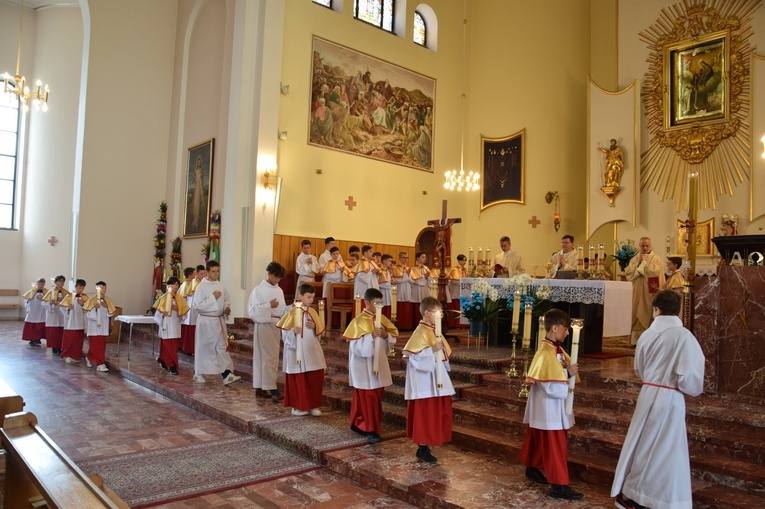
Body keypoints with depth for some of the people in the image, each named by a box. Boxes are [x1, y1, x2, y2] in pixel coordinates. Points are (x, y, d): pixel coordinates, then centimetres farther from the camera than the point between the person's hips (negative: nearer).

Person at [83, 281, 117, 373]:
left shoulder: (108, 300, 5)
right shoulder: (92, 300, -8)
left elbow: (111, 314, 3)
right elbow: (88, 314, -10)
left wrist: (106, 307, -12)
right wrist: (95, 308, -24)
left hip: (103, 327, 5)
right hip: (94, 327, -5)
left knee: (101, 345, 13)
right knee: (97, 346, -6)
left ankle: (89, 358, 36)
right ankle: (100, 364, -5)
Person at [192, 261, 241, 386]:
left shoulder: (221, 286, 5)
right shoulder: (201, 287, -12)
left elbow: (226, 301, 16)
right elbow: (197, 306, -17)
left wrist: (227, 309, -4)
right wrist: (213, 298, -20)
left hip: (219, 320, 4)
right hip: (205, 321, -4)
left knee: (222, 347, 0)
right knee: (203, 347, 8)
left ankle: (227, 375, -3)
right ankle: (198, 374, 24)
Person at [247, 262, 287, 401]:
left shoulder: (279, 290, 9)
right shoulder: (258, 290, -8)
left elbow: (282, 310, 12)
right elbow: (252, 310, -13)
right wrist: (268, 305, -17)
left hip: (276, 326, 7)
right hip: (264, 326, -7)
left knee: (272, 357, 9)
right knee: (269, 357, -8)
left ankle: (262, 387, 19)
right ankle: (272, 390, -8)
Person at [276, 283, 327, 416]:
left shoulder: (313, 312, 7)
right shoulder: (293, 313, -7)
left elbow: (320, 331, 11)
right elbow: (285, 332, -7)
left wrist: (314, 327, -8)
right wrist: (293, 331, -25)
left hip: (312, 351, 4)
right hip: (297, 351, -4)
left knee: (315, 378, 3)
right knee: (298, 379, 4)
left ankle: (312, 405, 15)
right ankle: (298, 406, 17)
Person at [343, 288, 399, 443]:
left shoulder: (382, 319, 7)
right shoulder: (358, 321, -13)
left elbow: (394, 336, 8)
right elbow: (355, 345, -19)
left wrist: (386, 335, -13)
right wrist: (371, 336, -30)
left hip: (379, 364, 7)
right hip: (364, 366, -7)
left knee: (377, 396, 14)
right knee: (368, 398, -3)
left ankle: (360, 424, 28)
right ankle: (371, 429, 5)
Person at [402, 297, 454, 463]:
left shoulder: (434, 331, 12)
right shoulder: (421, 332, -15)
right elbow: (413, 355, -23)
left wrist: (442, 350, 4)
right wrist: (432, 350, -26)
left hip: (435, 382, 9)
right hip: (425, 383, -9)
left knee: (435, 414, 13)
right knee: (425, 416, -1)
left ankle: (424, 447, 24)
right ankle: (423, 449, 12)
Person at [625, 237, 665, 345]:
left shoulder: (655, 258, 0)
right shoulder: (635, 258, 13)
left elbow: (656, 271, -17)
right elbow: (628, 272, 1)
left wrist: (643, 262, -9)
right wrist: (638, 263, -10)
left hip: (649, 291, -4)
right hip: (637, 292, 4)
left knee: (648, 314, -3)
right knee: (636, 315, 4)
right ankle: (636, 339, 8)